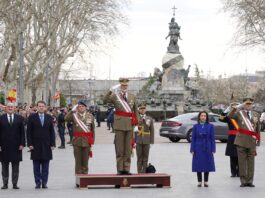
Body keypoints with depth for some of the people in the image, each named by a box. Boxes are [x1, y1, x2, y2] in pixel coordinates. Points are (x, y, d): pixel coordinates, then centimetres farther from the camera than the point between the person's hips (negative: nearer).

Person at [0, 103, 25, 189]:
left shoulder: (19, 118, 5)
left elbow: (22, 132, 4)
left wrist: (22, 144, -4)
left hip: (16, 146, 1)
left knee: (16, 166, 3)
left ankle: (15, 183, 9)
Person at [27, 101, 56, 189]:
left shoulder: (49, 118, 7)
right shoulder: (32, 117, 2)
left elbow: (52, 132, 7)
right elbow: (29, 132, 0)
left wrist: (52, 144, 0)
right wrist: (30, 144, -7)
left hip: (46, 145, 1)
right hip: (36, 145, -1)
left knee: (45, 166, 3)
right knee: (36, 166, 2)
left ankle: (44, 182, 8)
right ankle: (38, 183, 8)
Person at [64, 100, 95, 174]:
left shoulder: (90, 116, 6)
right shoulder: (74, 115, 3)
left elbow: (93, 129, 9)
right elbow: (66, 118, -15)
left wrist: (92, 140, 5)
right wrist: (72, 110, -15)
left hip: (87, 141, 1)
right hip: (77, 140, -1)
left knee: (85, 160, 6)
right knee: (78, 160, 3)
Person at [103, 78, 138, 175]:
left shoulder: (132, 97, 14)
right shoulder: (115, 96, 3)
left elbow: (135, 110, 20)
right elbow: (105, 101, -15)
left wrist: (135, 121, 10)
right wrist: (111, 91, -23)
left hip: (130, 124, 3)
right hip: (119, 125, -3)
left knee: (128, 148, 5)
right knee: (119, 149, -1)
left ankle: (126, 169, 9)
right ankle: (120, 169, 3)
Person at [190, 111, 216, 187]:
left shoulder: (210, 126, 1)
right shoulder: (196, 126, 3)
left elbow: (212, 138, 0)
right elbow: (193, 138, 2)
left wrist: (213, 150, -5)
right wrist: (192, 150, -3)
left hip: (207, 149, 0)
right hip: (198, 149, 0)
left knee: (207, 165, 3)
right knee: (198, 165, 2)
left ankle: (206, 181, 13)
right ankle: (199, 181, 11)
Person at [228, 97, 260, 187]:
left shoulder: (256, 114, 11)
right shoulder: (239, 113, 3)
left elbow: (258, 129, 14)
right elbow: (230, 116, -18)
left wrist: (258, 141, 10)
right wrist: (237, 107, -29)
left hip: (252, 141, 2)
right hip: (241, 141, -2)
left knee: (251, 161, 4)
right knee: (242, 161, 1)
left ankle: (250, 181, 10)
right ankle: (243, 181, 7)